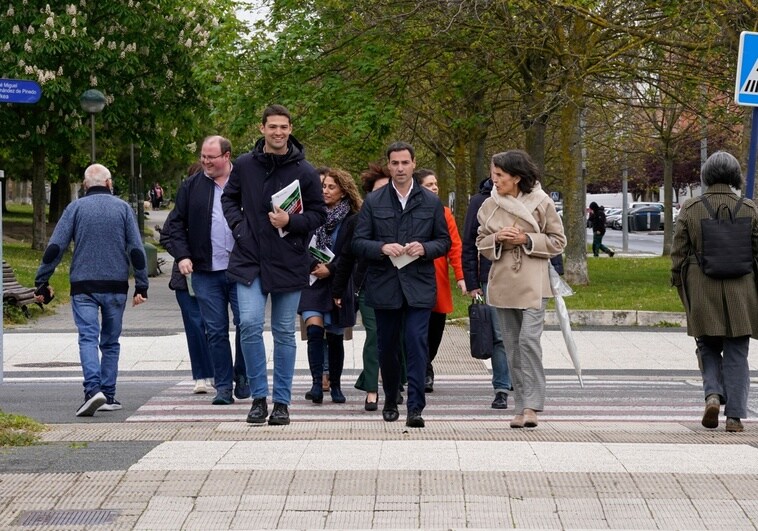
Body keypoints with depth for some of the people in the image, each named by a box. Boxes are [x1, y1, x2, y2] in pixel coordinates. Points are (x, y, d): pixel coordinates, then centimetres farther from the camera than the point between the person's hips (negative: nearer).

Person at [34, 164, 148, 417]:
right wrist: (141, 286, 5)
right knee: (110, 341, 11)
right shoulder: (123, 208, 5)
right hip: (116, 286, 1)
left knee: (88, 338, -6)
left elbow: (54, 248, -3)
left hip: (83, 286, -1)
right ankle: (108, 396, 10)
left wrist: (42, 282, 2)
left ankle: (93, 389, -25)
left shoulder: (75, 208, 3)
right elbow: (136, 250, 1)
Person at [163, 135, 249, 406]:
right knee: (216, 331, 4)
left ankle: (242, 376, 18)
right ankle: (223, 386, 10)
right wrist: (182, 255, -3)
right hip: (206, 272, 2)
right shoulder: (191, 187, 8)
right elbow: (175, 224, 10)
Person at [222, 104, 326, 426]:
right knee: (250, 324, -13)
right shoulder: (244, 165, 4)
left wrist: (291, 222, -14)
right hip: (250, 260, 1)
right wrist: (238, 226, 1)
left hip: (288, 262, 0)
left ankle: (282, 402, 15)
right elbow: (229, 198, 18)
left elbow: (318, 215, 4)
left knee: (284, 332, 7)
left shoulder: (305, 171, -1)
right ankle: (259, 396, 0)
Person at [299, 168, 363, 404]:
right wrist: (313, 266, -8)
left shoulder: (352, 220, -2)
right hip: (312, 281, 1)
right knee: (314, 329, -15)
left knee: (335, 337, 7)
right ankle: (317, 382, -16)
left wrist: (330, 269, -14)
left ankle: (335, 385, 19)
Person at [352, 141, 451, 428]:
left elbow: (444, 241, 11)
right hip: (384, 285, 1)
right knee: (387, 347, 9)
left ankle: (415, 407, -12)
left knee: (417, 345, -11)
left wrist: (424, 249, -9)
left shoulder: (431, 202, 8)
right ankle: (390, 401, 26)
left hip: (419, 286, -1)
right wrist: (382, 248, -15)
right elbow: (358, 242, 4)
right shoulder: (373, 201, 6)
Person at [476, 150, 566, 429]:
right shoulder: (490, 205, 6)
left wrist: (527, 239, -12)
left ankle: (531, 406, -14)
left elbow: (558, 241, 1)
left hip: (532, 283, -4)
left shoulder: (541, 203, -4)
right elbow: (481, 244, 13)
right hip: (502, 283, 4)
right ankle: (522, 407, 12)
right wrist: (497, 239, -8)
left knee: (529, 339, -17)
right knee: (512, 346, 6)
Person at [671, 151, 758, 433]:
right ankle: (734, 415, 4)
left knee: (708, 348, 15)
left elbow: (678, 253, 0)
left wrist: (680, 287, 12)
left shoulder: (690, 209, -2)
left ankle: (713, 394, -8)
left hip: (702, 293, 0)